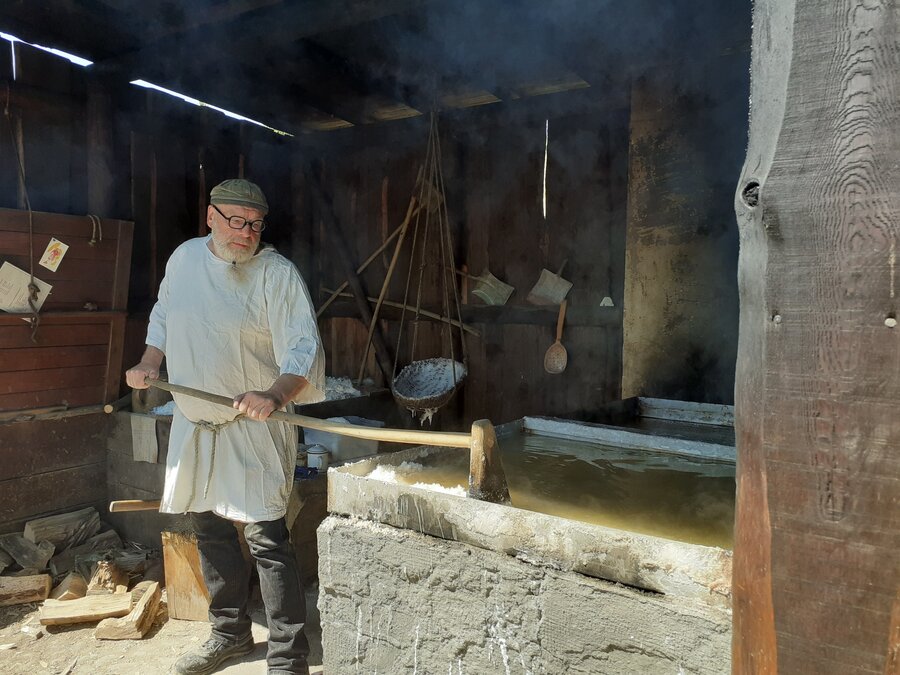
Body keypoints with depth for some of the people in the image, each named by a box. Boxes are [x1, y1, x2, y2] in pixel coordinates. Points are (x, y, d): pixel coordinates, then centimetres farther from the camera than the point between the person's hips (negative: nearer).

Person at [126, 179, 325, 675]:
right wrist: (149, 363, 8)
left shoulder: (278, 273, -14)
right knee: (209, 530, 17)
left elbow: (303, 350, -20)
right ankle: (230, 633, 37)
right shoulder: (183, 258, 5)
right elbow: (163, 317, 22)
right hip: (194, 422, 7)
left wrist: (275, 395, -36)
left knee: (265, 537, -8)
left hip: (253, 429, -6)